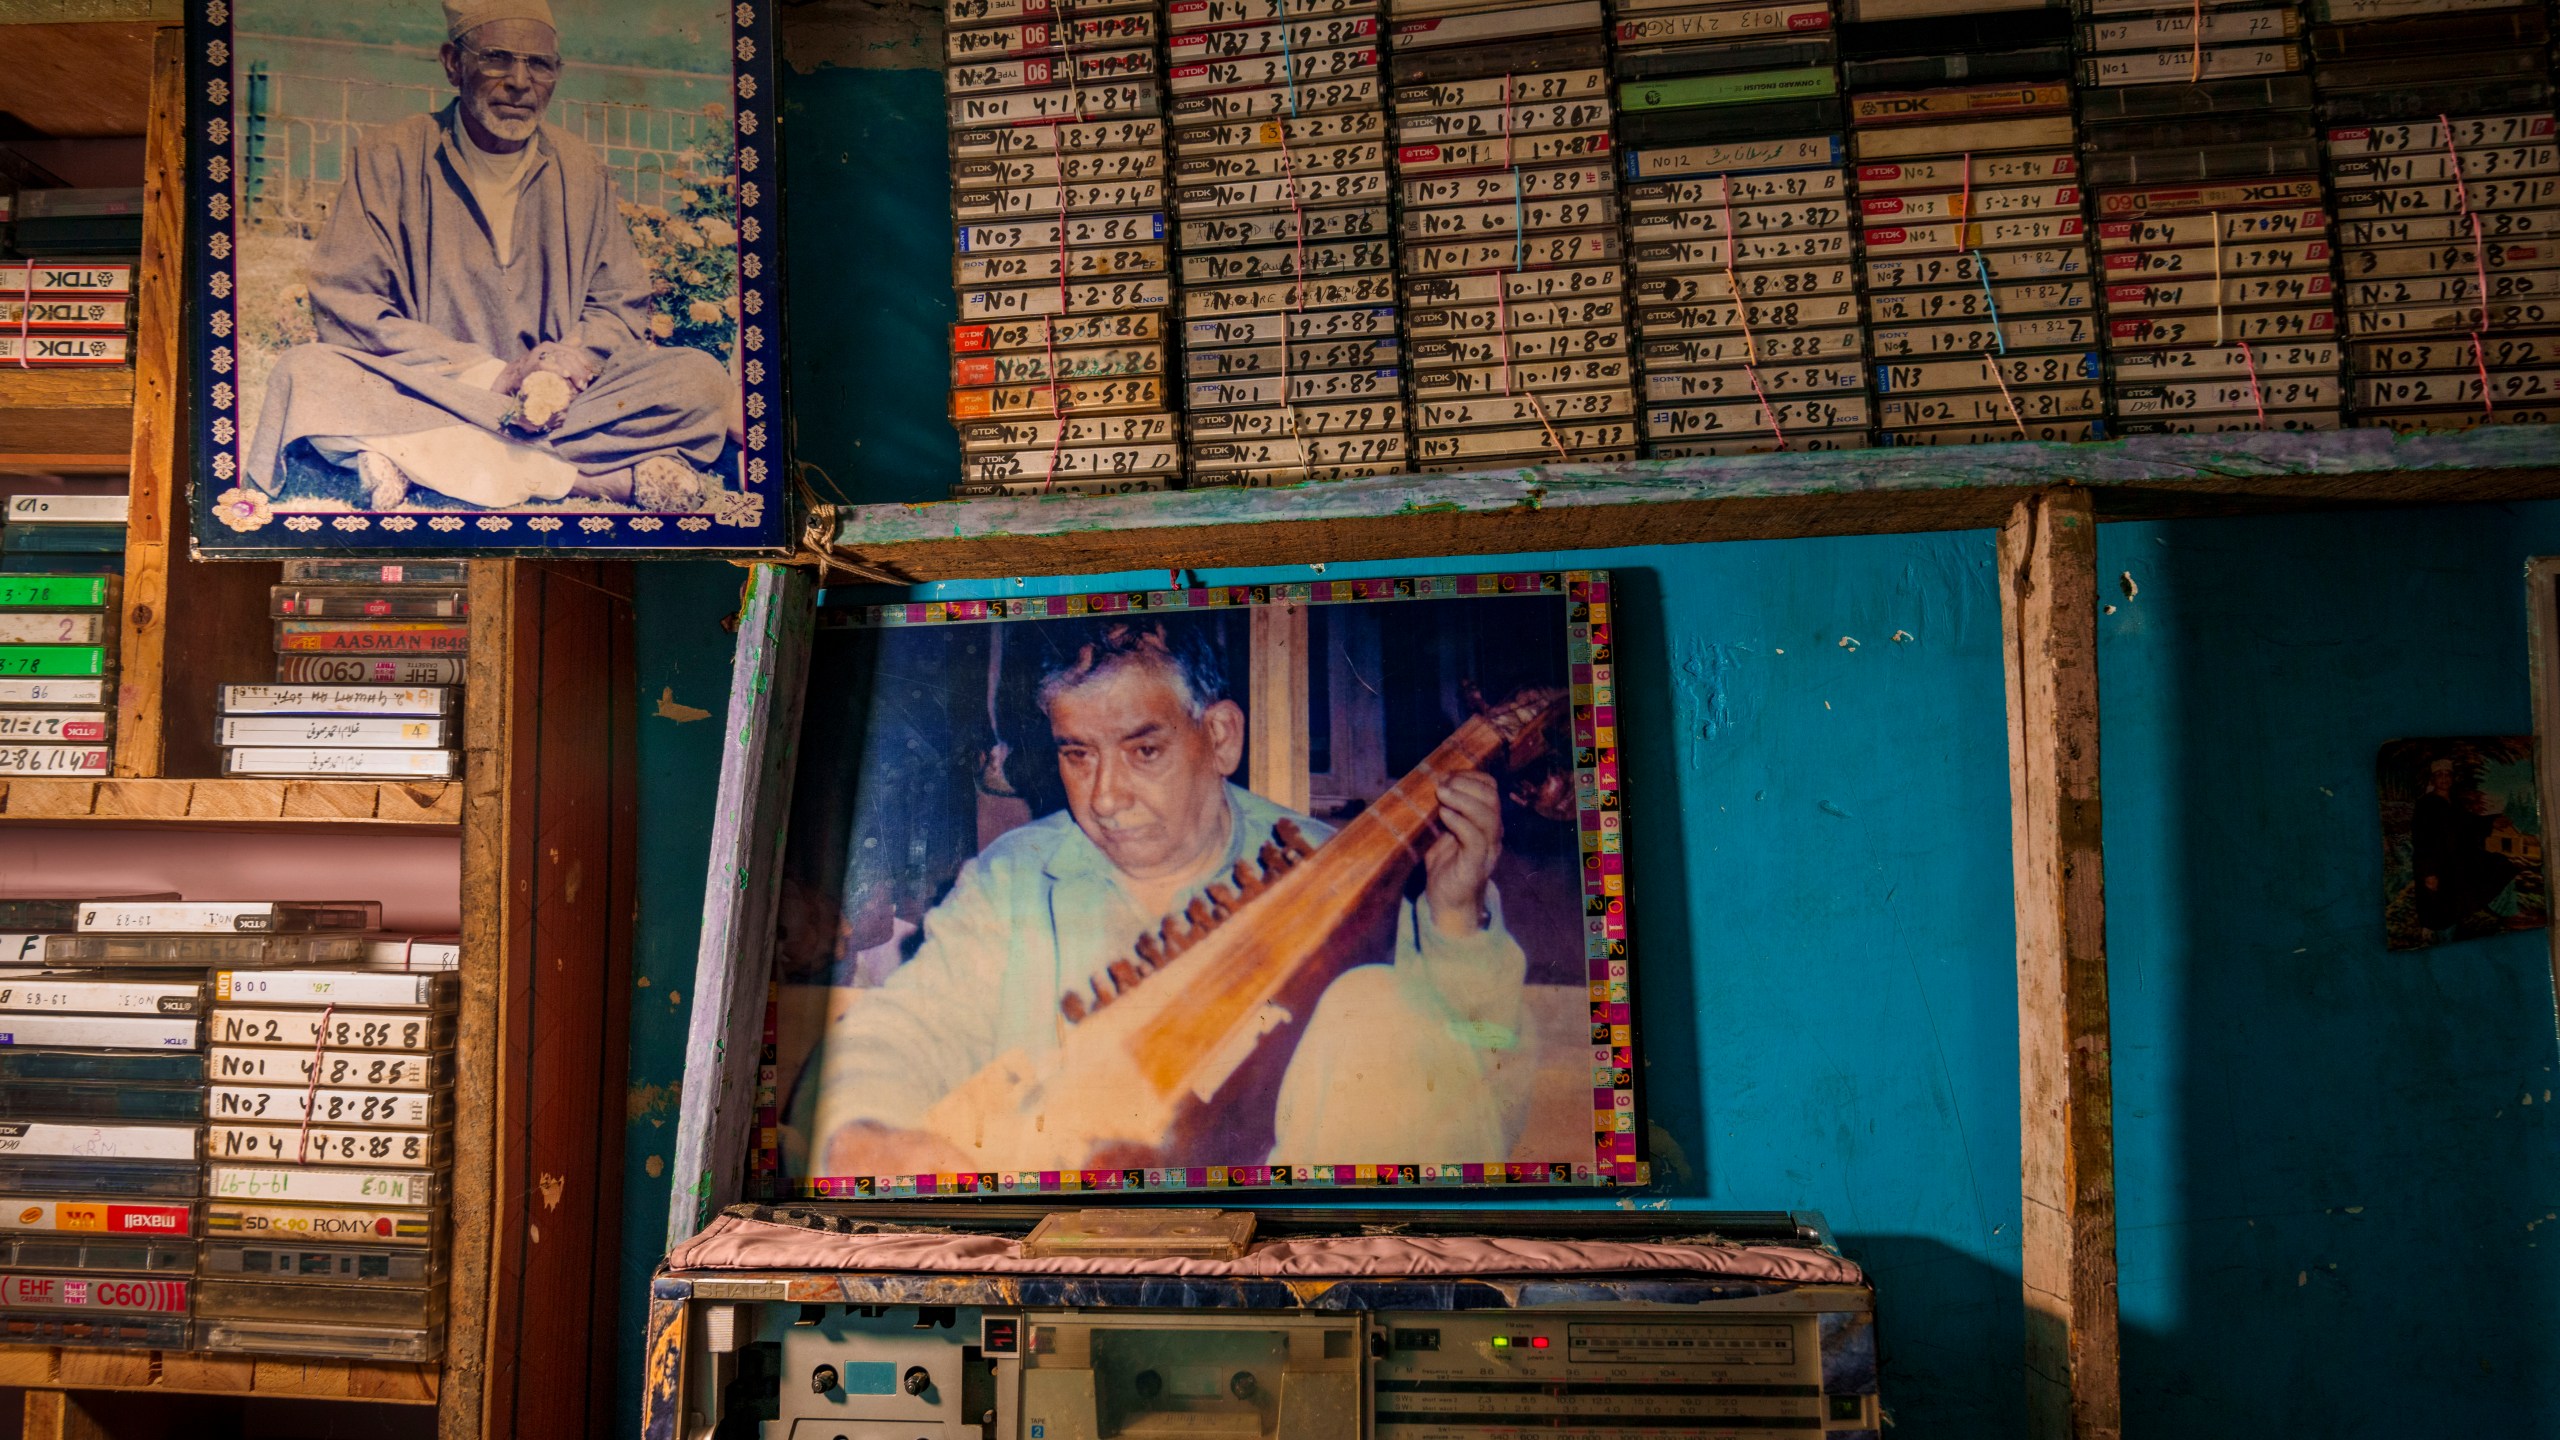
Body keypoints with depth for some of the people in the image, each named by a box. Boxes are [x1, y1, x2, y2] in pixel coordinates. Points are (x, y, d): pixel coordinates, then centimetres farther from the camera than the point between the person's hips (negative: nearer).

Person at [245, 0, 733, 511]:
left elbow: (621, 305, 12)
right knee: (304, 372, -32)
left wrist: (568, 359, -13)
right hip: (424, 390, -2)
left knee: (703, 379, -22)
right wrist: (492, 376, -18)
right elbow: (344, 308, -6)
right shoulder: (391, 157, 1)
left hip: (562, 398, 2)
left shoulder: (580, 169, 10)